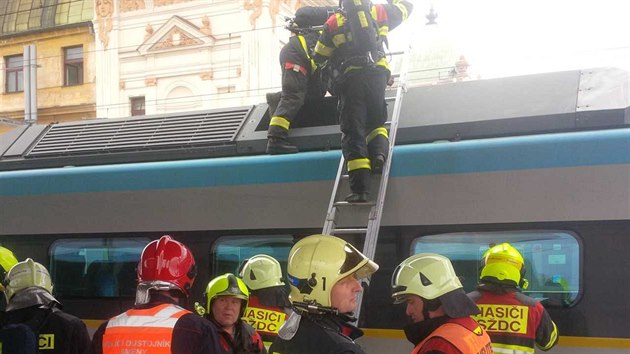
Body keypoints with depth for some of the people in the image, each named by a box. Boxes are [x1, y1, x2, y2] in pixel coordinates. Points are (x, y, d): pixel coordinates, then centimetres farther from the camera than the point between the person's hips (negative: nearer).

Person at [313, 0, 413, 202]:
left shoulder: (334, 23, 12)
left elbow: (319, 57, 16)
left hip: (349, 78, -1)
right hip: (376, 74, 1)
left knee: (353, 132, -2)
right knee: (376, 122, 22)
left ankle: (360, 188, -12)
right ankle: (379, 152, -9)